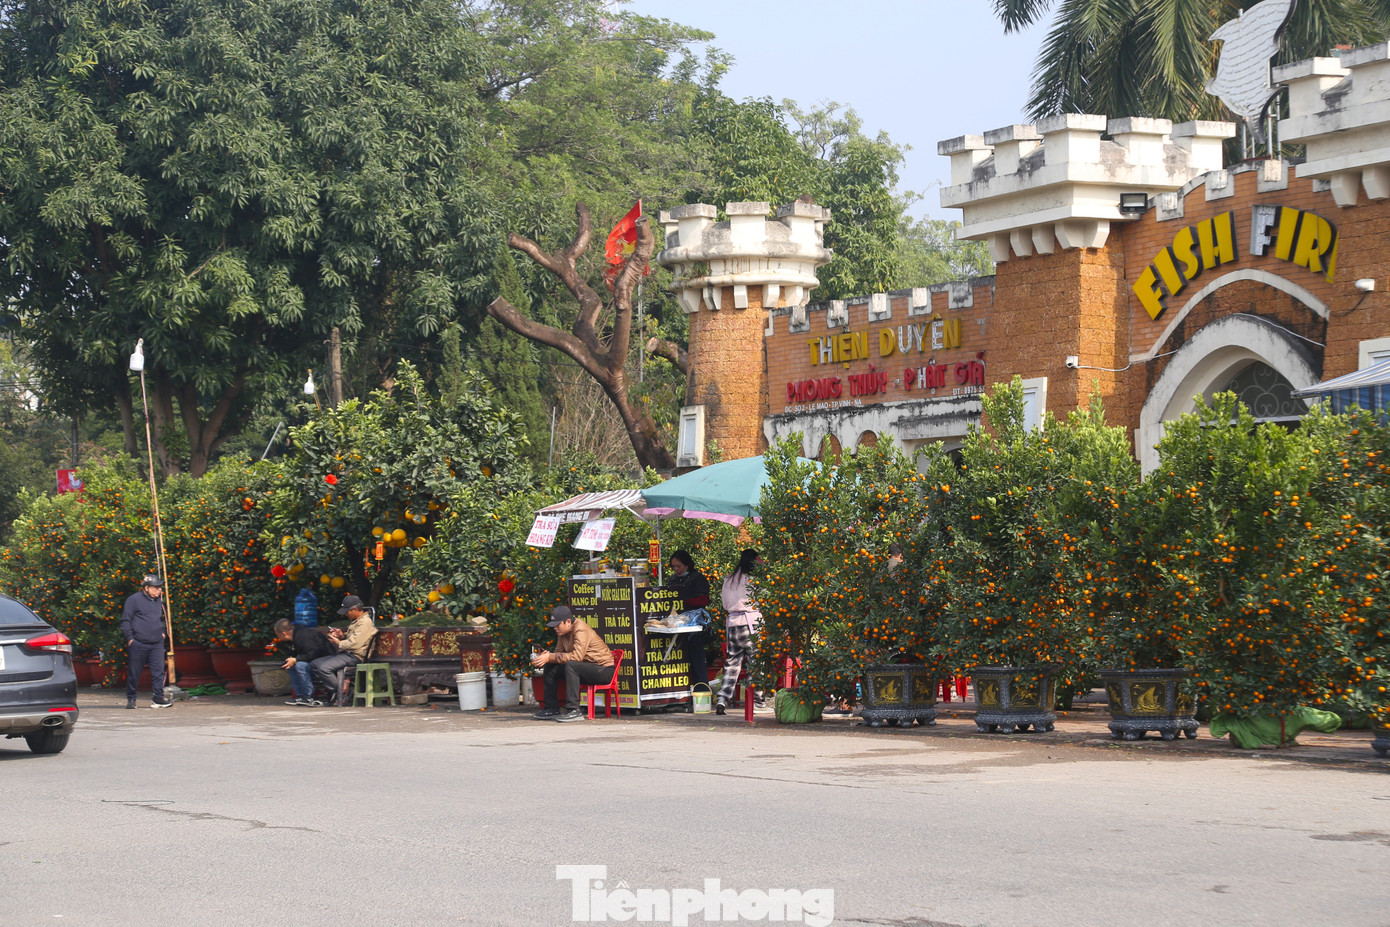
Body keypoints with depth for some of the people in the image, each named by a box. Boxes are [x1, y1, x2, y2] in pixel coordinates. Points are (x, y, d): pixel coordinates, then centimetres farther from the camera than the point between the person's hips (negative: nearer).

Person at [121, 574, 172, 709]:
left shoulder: (158, 601, 16)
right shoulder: (134, 600, -4)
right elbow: (125, 621, -3)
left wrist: (161, 632, 19)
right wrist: (130, 638, -8)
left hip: (157, 644, 5)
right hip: (138, 643, -5)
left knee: (158, 671, -5)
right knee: (134, 672, 2)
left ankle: (158, 698, -3)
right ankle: (130, 698, 14)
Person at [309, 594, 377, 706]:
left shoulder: (365, 623, -15)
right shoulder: (356, 621, 20)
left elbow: (354, 644, -22)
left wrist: (338, 643, -7)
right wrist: (342, 636, 11)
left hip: (354, 656, -11)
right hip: (346, 654, 11)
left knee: (323, 668, -26)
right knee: (314, 665, 3)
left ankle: (341, 691, -10)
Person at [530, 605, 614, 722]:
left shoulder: (581, 630, -22)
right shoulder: (563, 633, 6)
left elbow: (577, 656, -33)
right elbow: (559, 652, 8)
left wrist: (550, 657, -33)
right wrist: (547, 655, -16)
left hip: (603, 669, -9)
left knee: (570, 665, -34)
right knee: (550, 668, 1)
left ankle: (574, 710, -33)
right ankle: (552, 709, 5)